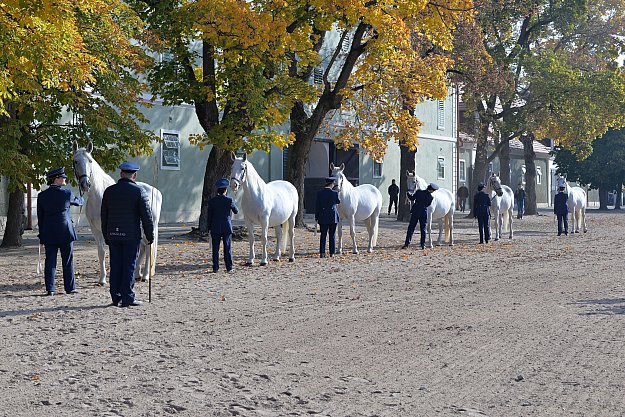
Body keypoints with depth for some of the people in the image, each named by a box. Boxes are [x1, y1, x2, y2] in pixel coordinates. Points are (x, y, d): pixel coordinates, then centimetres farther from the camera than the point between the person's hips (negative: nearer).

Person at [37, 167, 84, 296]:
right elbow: (78, 202, 13)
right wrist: (82, 199, 38)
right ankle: (70, 287, 11)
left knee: (50, 261, 5)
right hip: (65, 232, -2)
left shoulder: (42, 196, 1)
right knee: (68, 261, 7)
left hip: (49, 233, 3)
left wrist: (42, 235, 12)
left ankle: (50, 289, 3)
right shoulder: (67, 194, -8)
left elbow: (40, 217, 5)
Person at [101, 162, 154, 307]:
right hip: (131, 235, -4)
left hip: (113, 235, 4)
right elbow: (147, 216, -6)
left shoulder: (109, 191, 5)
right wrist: (150, 236, 3)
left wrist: (106, 236, 18)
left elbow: (104, 216, 10)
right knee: (129, 266, 0)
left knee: (115, 267, 9)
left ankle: (116, 298, 13)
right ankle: (127, 298, 0)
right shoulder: (138, 191, -7)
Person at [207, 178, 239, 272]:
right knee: (227, 248, 4)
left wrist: (210, 227, 10)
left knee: (215, 248, 7)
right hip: (227, 228, -1)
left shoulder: (212, 201, -3)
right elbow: (236, 211, 5)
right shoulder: (229, 200, -9)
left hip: (215, 228, 1)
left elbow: (209, 215, 2)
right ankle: (229, 268, 5)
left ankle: (215, 267, 8)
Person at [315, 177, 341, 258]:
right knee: (332, 235, 8)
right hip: (333, 217, -1)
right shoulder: (335, 193, -10)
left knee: (323, 235, 6)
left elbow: (317, 206, -1)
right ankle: (332, 252, 11)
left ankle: (322, 253, 1)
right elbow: (338, 202, 7)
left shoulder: (319, 193, -4)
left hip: (323, 217, 1)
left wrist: (316, 217, 6)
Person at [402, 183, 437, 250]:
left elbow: (412, 198, -1)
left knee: (411, 228, 5)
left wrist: (408, 194, 17)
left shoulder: (419, 192, -10)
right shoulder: (431, 197, -6)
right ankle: (423, 245, 10)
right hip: (424, 213, 1)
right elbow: (427, 205, 6)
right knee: (423, 229, 11)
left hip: (415, 212, -1)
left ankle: (407, 243, 0)